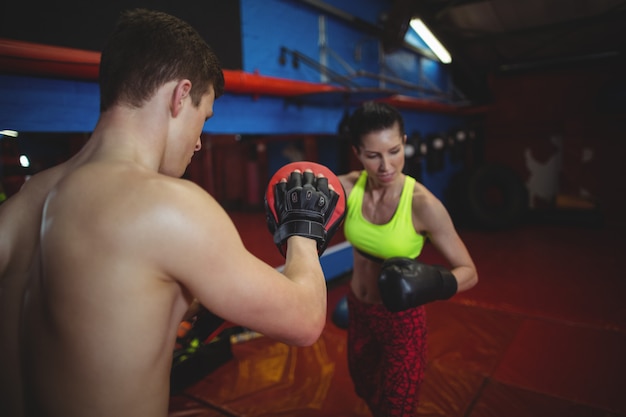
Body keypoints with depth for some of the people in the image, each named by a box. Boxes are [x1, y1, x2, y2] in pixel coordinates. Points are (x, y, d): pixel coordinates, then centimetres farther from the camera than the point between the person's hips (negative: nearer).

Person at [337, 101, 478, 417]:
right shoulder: (347, 187, -17)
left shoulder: (423, 204, -28)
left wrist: (433, 283, -40)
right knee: (365, 389, 32)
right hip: (358, 311, 5)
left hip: (401, 322, -4)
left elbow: (469, 272, -21)